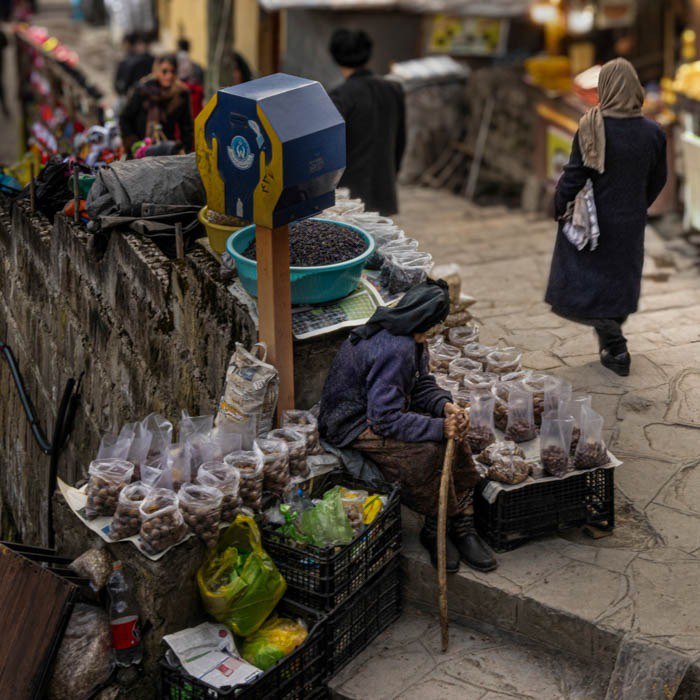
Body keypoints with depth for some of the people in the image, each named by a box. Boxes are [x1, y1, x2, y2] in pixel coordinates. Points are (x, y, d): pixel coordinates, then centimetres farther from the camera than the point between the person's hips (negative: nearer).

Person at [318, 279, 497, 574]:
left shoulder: (411, 340, 0)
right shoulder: (395, 350, -30)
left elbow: (421, 383, 12)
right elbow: (386, 419, -31)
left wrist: (443, 405, -8)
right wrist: (438, 427, -29)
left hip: (382, 410, 10)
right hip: (354, 425, -10)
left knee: (453, 437, -6)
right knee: (428, 451, -29)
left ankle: (462, 527, -2)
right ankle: (435, 530, -10)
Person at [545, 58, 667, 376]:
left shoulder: (591, 129, -19)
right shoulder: (653, 133, -9)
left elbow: (574, 175, -15)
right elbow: (658, 180, 2)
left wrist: (560, 207, 1)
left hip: (595, 219, -4)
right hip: (631, 222, 4)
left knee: (586, 284, 9)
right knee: (621, 281, 21)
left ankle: (616, 349, 0)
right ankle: (612, 343, 35)